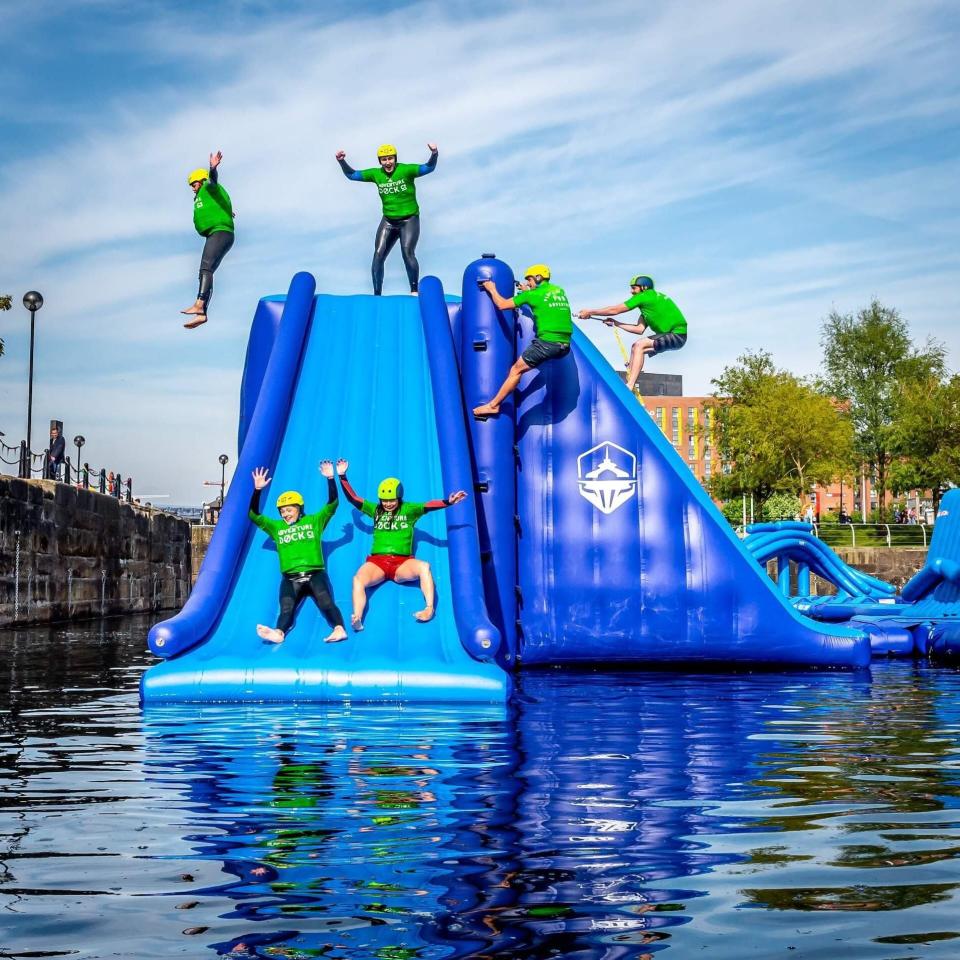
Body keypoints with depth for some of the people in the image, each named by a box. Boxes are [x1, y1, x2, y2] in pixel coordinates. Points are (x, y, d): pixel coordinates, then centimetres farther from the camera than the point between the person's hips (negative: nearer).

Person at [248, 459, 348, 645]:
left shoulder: (314, 521, 14)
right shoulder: (276, 527, 20)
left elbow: (332, 504, 4)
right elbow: (253, 515, 12)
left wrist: (331, 479, -8)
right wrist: (257, 490, -1)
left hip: (315, 574, -2)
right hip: (290, 578, 2)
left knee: (326, 603, -27)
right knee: (286, 609, -24)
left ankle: (339, 629, -48)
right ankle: (279, 633, -50)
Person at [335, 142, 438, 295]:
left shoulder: (406, 170, -10)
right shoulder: (376, 174, 2)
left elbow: (429, 168, -19)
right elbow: (352, 175, 9)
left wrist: (434, 154, -38)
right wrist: (342, 162, -7)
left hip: (409, 220, -4)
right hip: (388, 221, 4)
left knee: (407, 253, -20)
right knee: (378, 255, -3)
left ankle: (414, 290, -3)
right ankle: (377, 294, 9)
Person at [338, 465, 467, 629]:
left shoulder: (409, 510, 11)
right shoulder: (375, 510, 19)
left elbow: (428, 505, -4)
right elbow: (352, 498, 21)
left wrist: (448, 502, -21)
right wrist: (343, 477, 14)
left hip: (402, 563, -1)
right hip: (377, 562, 1)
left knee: (424, 567, -34)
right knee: (358, 579, -31)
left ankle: (429, 608, -42)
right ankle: (356, 620, -49)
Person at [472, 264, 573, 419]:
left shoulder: (534, 294, 1)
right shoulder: (560, 291, 18)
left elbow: (502, 305, 4)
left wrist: (492, 289, 19)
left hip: (547, 343, -7)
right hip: (565, 346, 7)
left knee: (516, 370, 2)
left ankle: (493, 405, 4)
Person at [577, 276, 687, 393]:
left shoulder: (645, 296, -9)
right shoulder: (647, 304, 18)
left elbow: (615, 310, -7)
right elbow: (639, 329, 12)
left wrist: (589, 312, 0)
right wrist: (615, 323, 13)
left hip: (677, 335, -10)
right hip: (671, 335, 10)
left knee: (639, 345, -19)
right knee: (636, 347, 11)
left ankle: (629, 387, -24)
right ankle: (628, 382, 11)